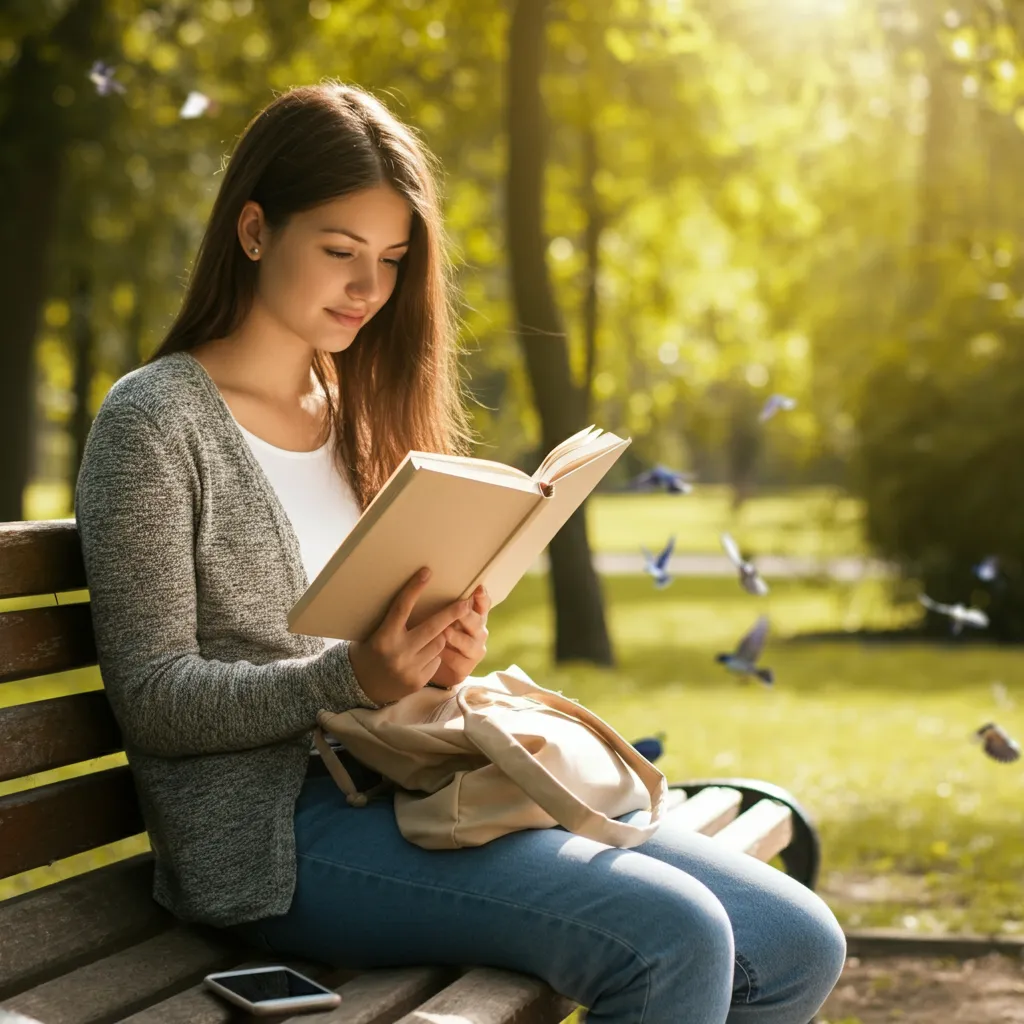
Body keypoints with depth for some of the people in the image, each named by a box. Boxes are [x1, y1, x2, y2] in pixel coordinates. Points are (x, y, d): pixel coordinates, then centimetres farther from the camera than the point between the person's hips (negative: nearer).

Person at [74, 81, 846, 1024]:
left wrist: (445, 659, -4)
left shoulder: (357, 415, 19)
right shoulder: (155, 420, -3)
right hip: (279, 831, -7)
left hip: (408, 786, 7)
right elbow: (152, 697, -10)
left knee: (798, 945, -5)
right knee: (672, 939, -26)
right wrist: (355, 677, -25)